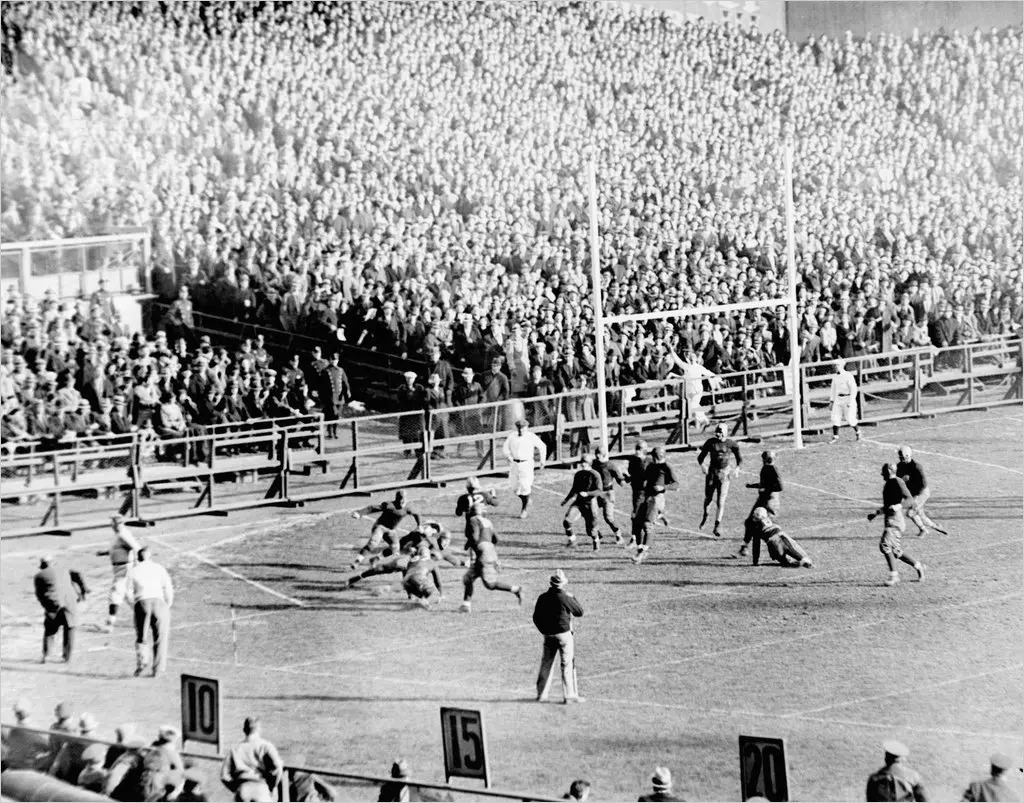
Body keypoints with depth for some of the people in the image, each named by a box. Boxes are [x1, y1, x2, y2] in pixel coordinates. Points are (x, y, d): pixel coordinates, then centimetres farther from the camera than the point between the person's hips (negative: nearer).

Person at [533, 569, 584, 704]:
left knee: (546, 664, 13)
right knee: (568, 665, 0)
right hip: (564, 634, -5)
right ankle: (570, 695, -1)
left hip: (548, 635, 5)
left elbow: (536, 617, 10)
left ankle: (541, 694, 15)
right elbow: (579, 611, -2)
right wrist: (572, 598, 12)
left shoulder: (543, 598, 2)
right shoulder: (564, 598, -14)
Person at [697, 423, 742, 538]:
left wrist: (737, 468, -8)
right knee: (708, 498, 7)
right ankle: (705, 516, 38)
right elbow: (701, 456, 8)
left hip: (724, 474, -2)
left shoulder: (731, 444, -2)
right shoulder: (710, 442, 2)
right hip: (712, 472, 2)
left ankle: (718, 526, -3)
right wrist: (702, 465, -10)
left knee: (721, 501, -7)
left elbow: (739, 458, 8)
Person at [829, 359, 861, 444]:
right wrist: (831, 401, 14)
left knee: (850, 419, -5)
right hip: (838, 399, 6)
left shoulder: (848, 376, -12)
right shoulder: (835, 377, 10)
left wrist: (851, 401, -20)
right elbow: (833, 389, 18)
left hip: (848, 398, -6)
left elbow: (854, 389, -14)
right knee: (835, 418, -5)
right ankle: (835, 437, -5)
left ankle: (857, 431, 23)